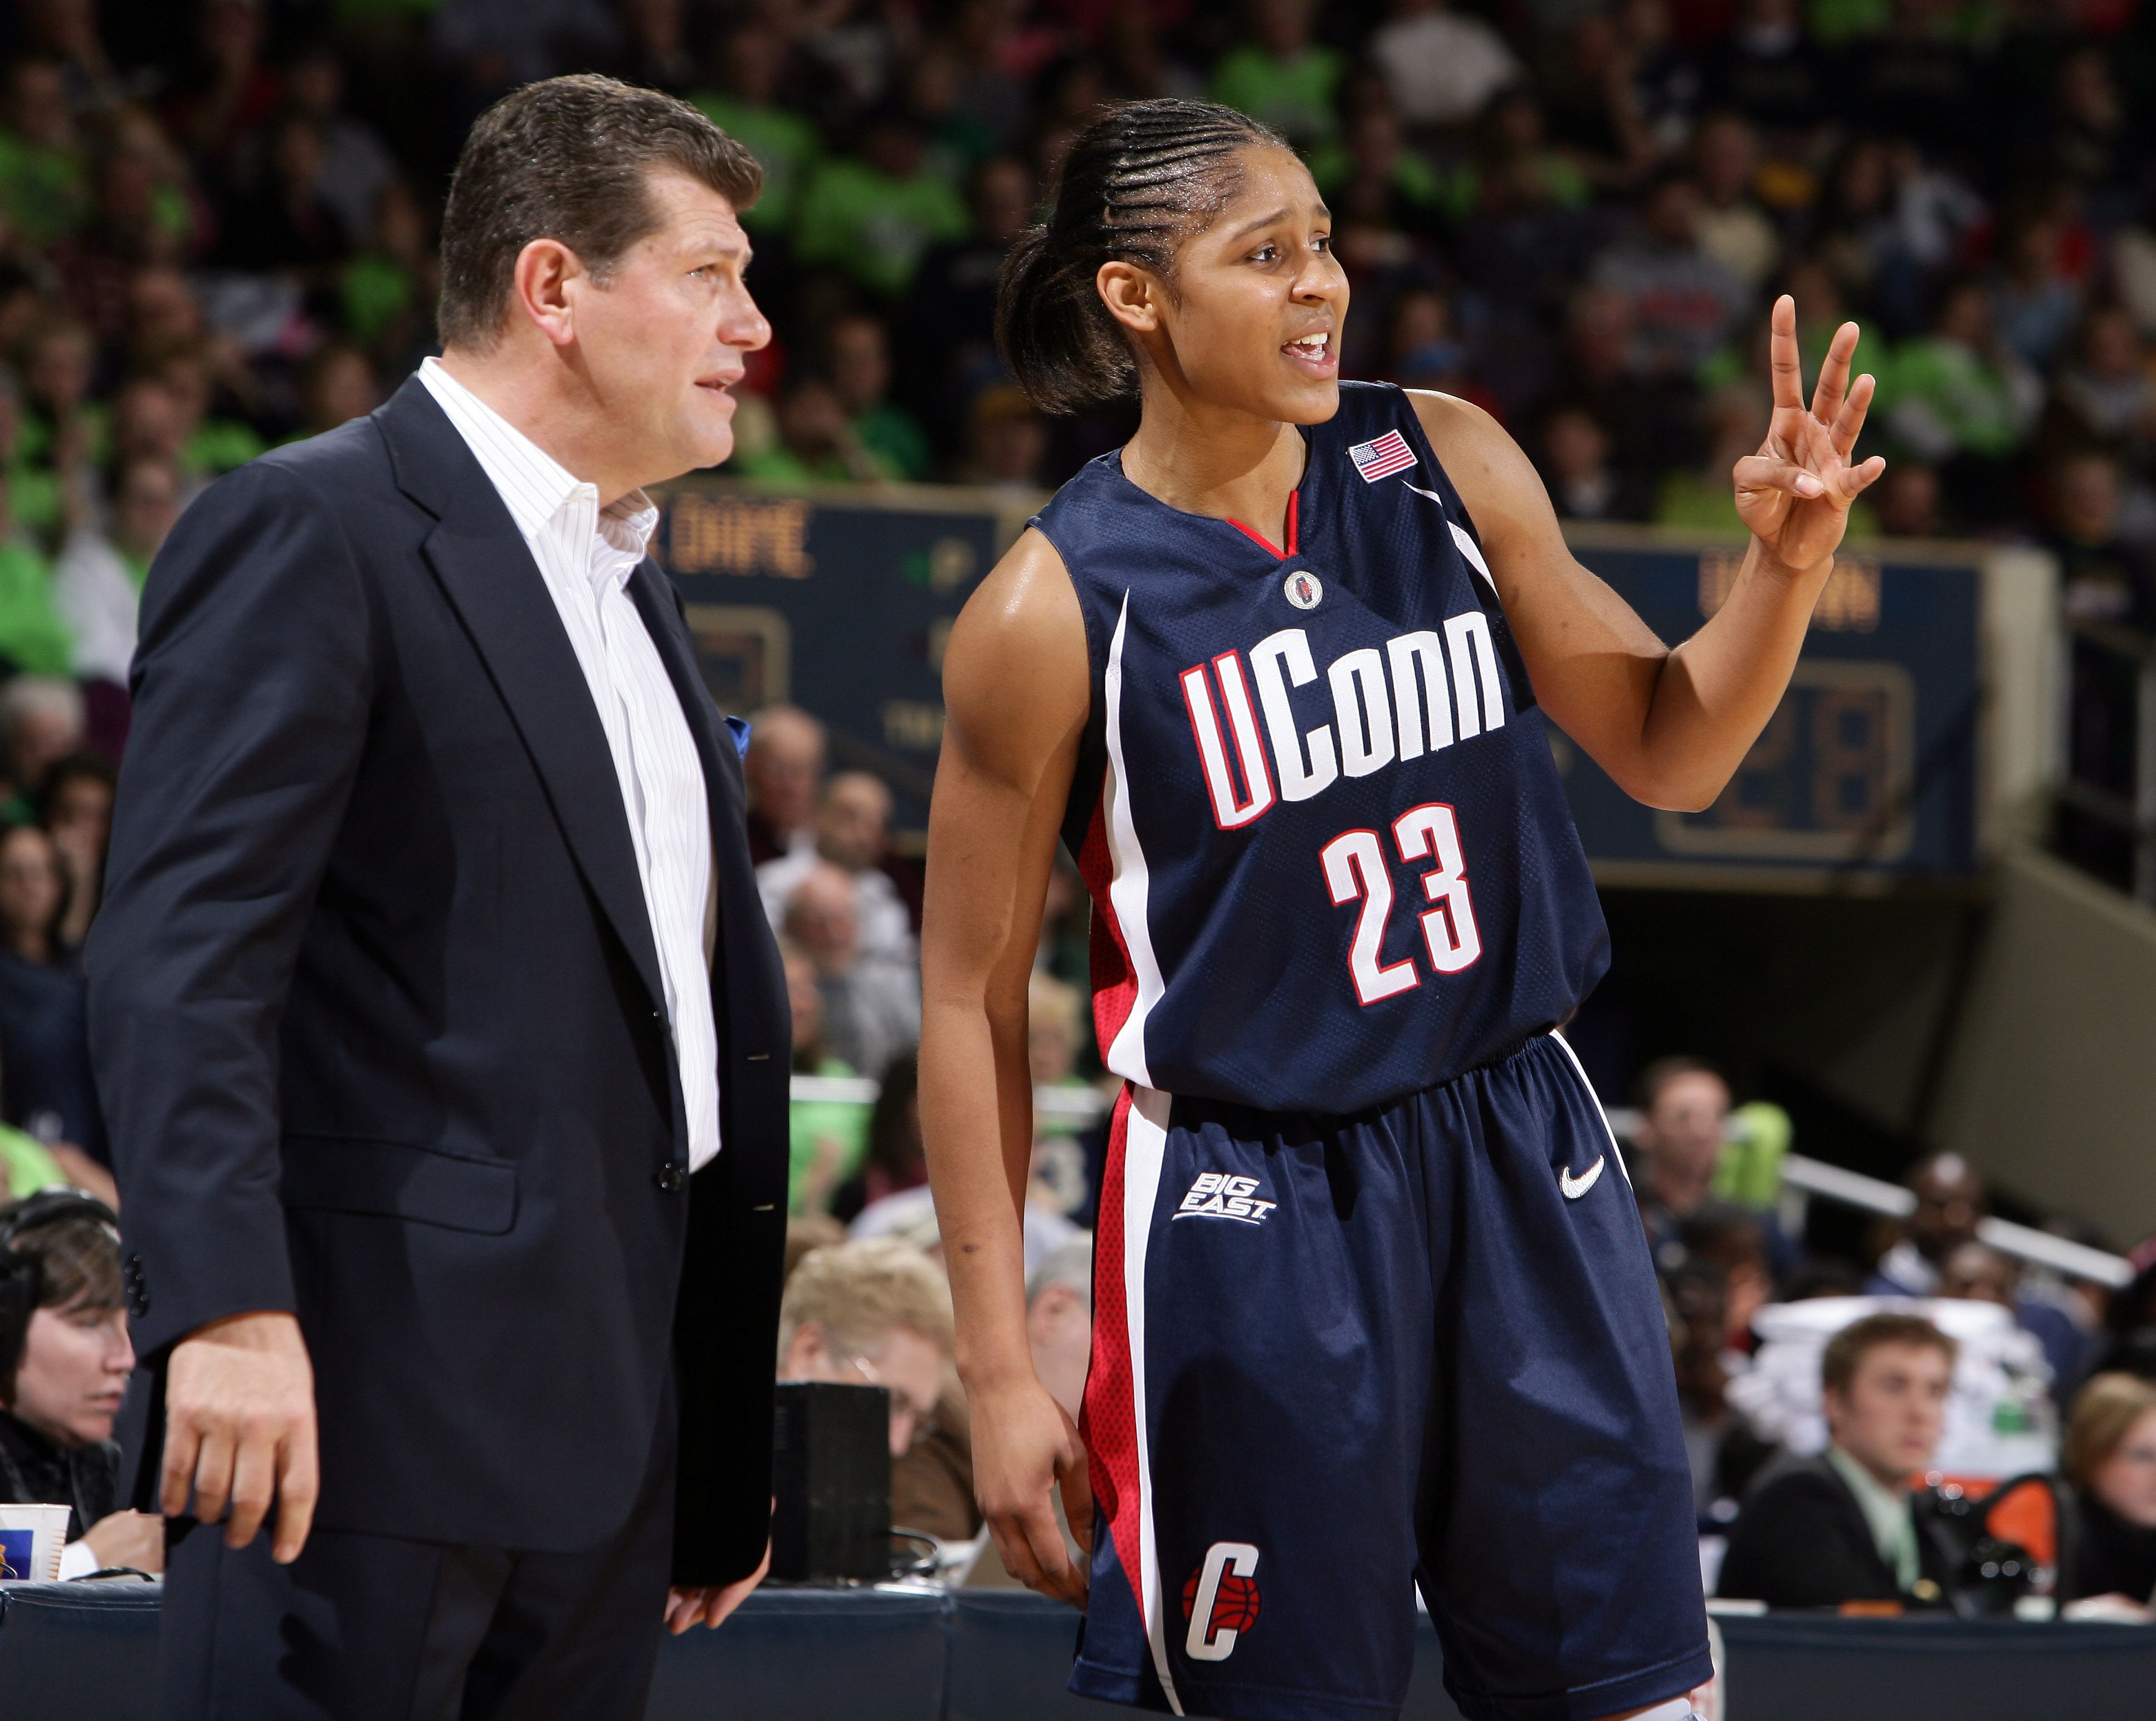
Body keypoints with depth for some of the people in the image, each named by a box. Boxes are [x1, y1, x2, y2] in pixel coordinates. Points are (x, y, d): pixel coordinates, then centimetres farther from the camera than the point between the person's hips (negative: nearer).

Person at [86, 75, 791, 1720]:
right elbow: (178, 955, -17)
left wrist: (725, 1463, 23)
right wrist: (224, 1310, -28)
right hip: (364, 1398, -9)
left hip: (602, 1423, 9)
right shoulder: (312, 532, -7)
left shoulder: (629, 586, 22)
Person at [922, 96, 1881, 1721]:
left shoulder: (1447, 464, 1)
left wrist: (1785, 572, -10)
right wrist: (999, 1369, -8)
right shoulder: (1057, 610, -11)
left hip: (1521, 1154, 4)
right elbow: (974, 998, -6)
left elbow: (1667, 752, 10)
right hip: (1252, 1203, -4)